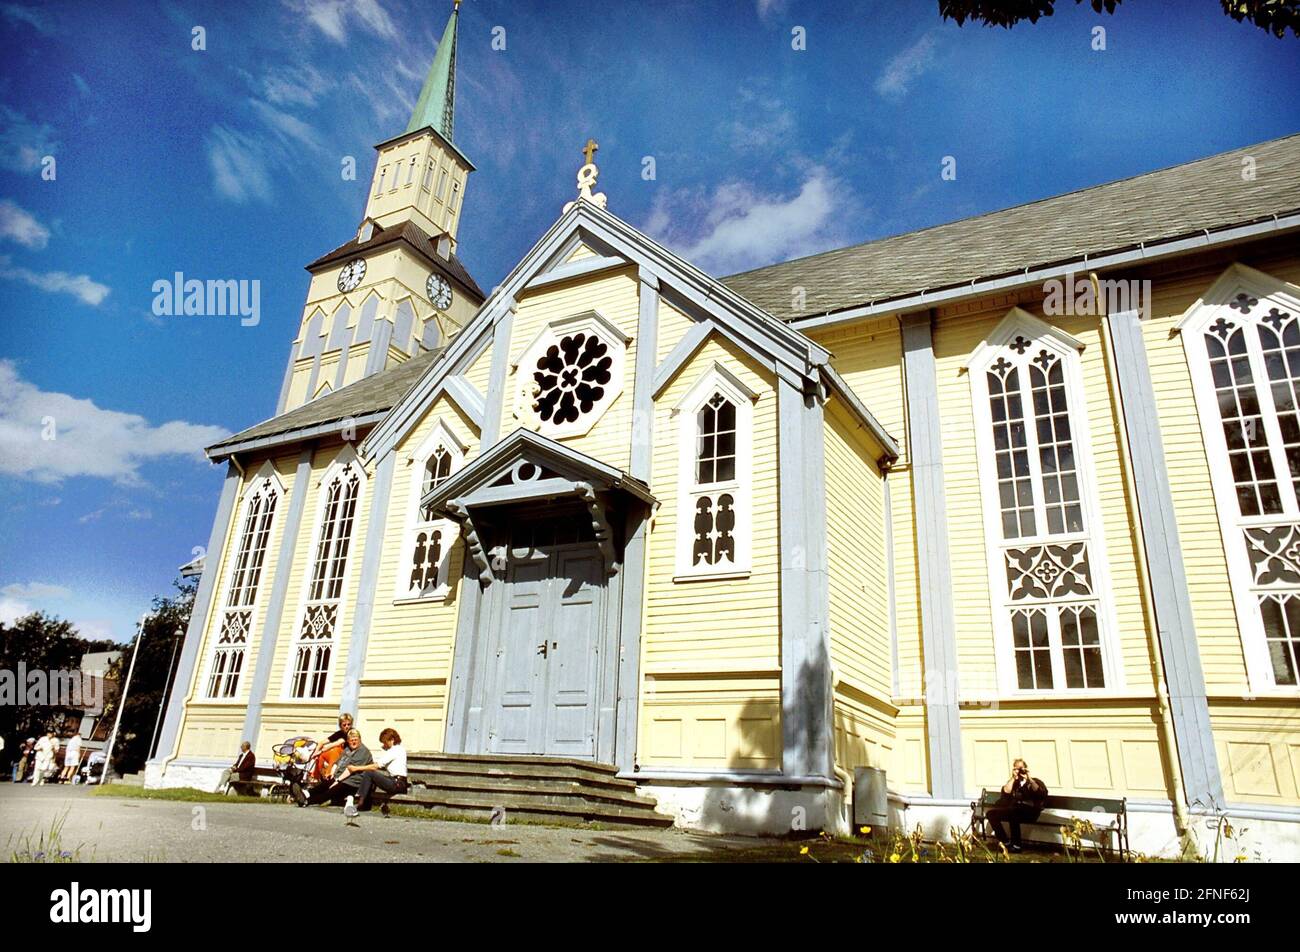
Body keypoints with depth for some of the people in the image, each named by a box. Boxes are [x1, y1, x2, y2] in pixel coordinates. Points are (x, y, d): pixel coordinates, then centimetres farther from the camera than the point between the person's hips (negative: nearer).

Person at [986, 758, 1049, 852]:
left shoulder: (1035, 781, 18)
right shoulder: (1012, 782, 25)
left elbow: (1042, 793, -4)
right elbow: (1005, 793, 4)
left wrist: (1029, 779, -7)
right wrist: (1013, 778, 3)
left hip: (1030, 812, -4)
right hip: (1013, 810, 4)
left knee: (1013, 813, -38)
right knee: (991, 813, -21)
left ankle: (1016, 845, -28)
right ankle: (1004, 842, -15)